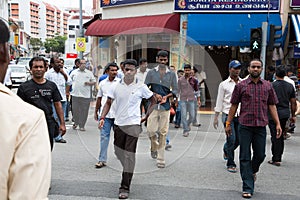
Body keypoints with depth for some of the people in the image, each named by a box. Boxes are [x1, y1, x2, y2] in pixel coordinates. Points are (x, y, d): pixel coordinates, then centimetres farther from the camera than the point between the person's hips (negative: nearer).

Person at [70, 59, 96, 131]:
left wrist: (89, 83, -11)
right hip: (75, 94, 1)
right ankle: (76, 122, 29)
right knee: (75, 110, 7)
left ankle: (82, 126, 10)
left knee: (84, 111, 1)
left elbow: (94, 81, 9)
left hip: (86, 95, -1)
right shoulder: (74, 72, 9)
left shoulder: (89, 73, 6)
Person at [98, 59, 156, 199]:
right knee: (118, 152, 14)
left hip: (133, 124, -4)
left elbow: (153, 101, 9)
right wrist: (102, 117, -4)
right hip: (118, 124, 4)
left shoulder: (141, 87, -3)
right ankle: (128, 171, 43)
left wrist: (146, 117, 3)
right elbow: (108, 102, 9)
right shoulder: (117, 86, 4)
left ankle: (125, 188, 0)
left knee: (129, 156, -6)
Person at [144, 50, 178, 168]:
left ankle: (160, 159, 9)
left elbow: (175, 90, 8)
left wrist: (166, 96, -9)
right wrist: (155, 95, -10)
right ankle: (154, 147, 27)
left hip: (165, 106, 0)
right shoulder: (151, 73, 6)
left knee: (163, 132, 1)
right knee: (151, 130, -6)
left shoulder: (171, 74, 7)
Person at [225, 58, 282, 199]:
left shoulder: (268, 86, 8)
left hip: (261, 126, 2)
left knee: (260, 155, 10)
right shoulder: (241, 86, 2)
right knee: (245, 158, 1)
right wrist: (228, 124, 4)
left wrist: (277, 124, 3)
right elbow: (234, 105, 5)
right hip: (245, 126, -2)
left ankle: (253, 171, 43)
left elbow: (272, 106, 10)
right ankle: (248, 188, 8)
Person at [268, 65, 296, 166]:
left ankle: (276, 159, 1)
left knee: (275, 136, -1)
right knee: (281, 136, 16)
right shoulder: (290, 86, 5)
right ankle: (279, 157, 25)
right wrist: (293, 115, 16)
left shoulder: (272, 85, -11)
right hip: (285, 114, 6)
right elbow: (293, 102, 9)